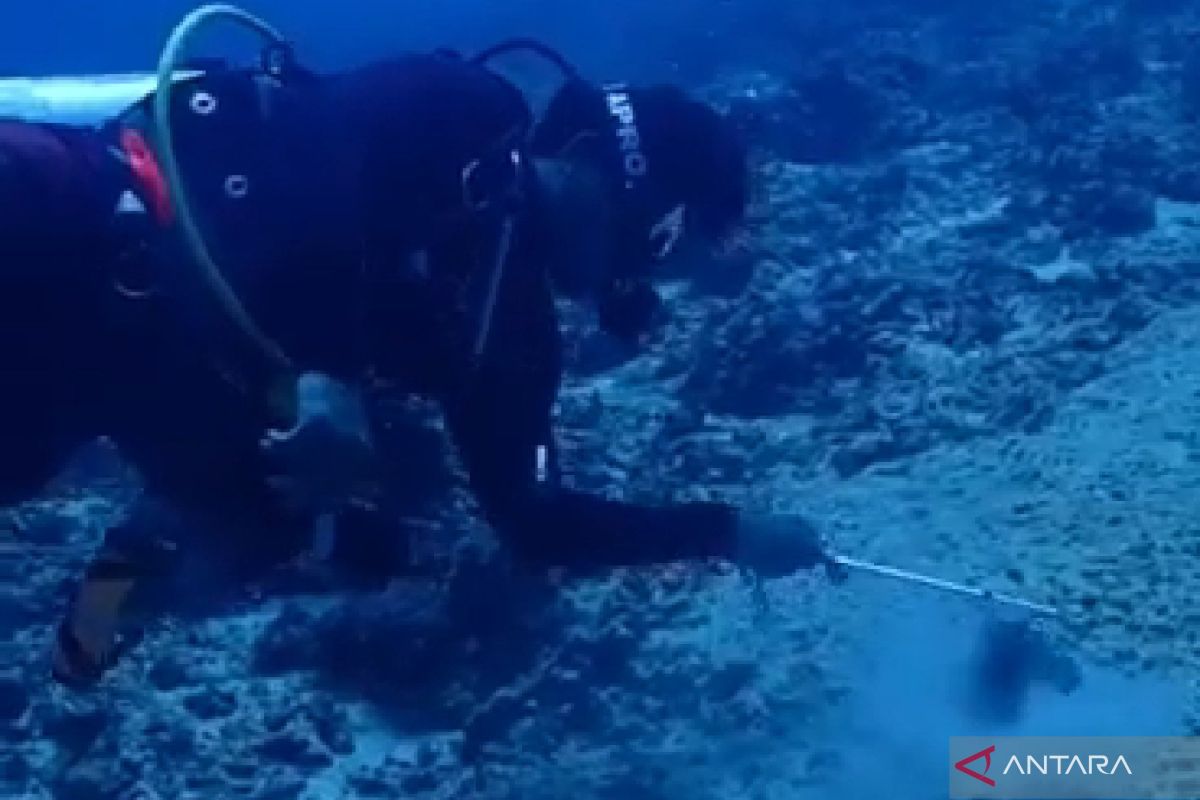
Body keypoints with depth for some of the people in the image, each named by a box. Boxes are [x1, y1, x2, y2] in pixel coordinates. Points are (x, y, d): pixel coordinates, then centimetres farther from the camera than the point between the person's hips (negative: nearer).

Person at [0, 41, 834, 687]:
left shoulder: (508, 321, 11)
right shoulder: (452, 117, -9)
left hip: (153, 343, 8)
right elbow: (294, 136, -23)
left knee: (263, 534, 4)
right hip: (83, 224, -8)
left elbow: (535, 522, 14)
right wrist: (304, 375, -29)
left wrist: (730, 531, 8)